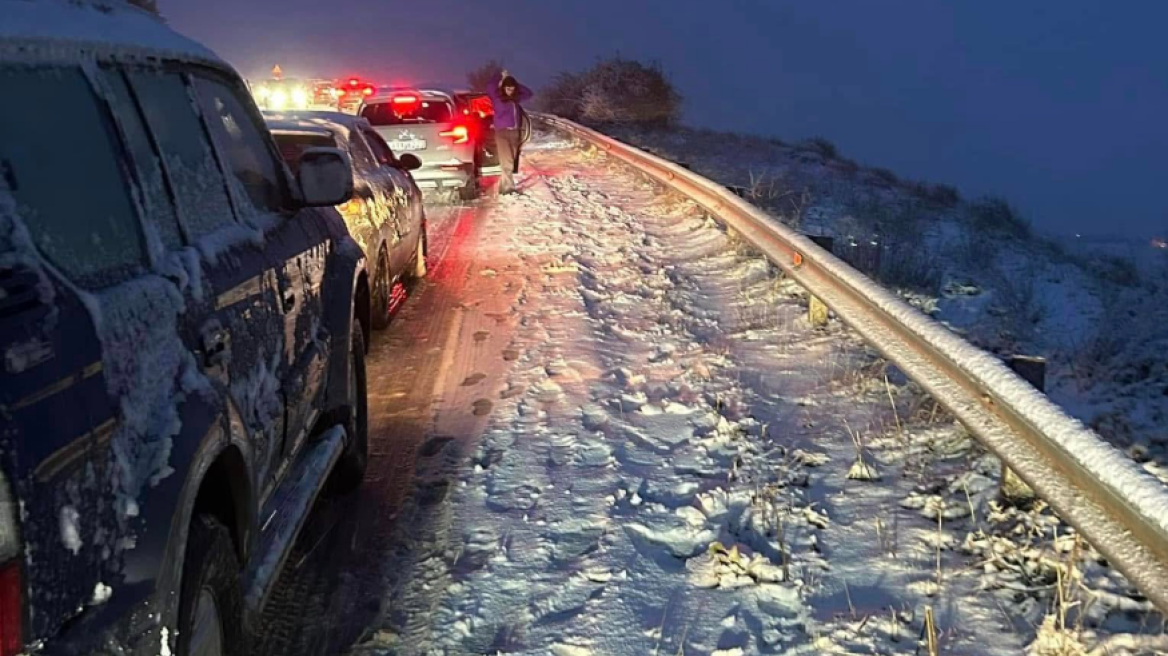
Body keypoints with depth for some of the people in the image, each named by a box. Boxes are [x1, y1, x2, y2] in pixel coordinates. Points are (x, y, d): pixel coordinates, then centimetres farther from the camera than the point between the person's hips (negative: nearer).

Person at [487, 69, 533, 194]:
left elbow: (529, 94, 24)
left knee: (512, 161, 5)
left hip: (515, 132, 5)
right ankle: (508, 187, -11)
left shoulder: (516, 98, 14)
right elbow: (489, 87, -16)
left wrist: (516, 84, 15)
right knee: (507, 162, -11)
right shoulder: (497, 97, 0)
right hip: (502, 132, -5)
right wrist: (500, 76, -3)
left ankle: (503, 186, 13)